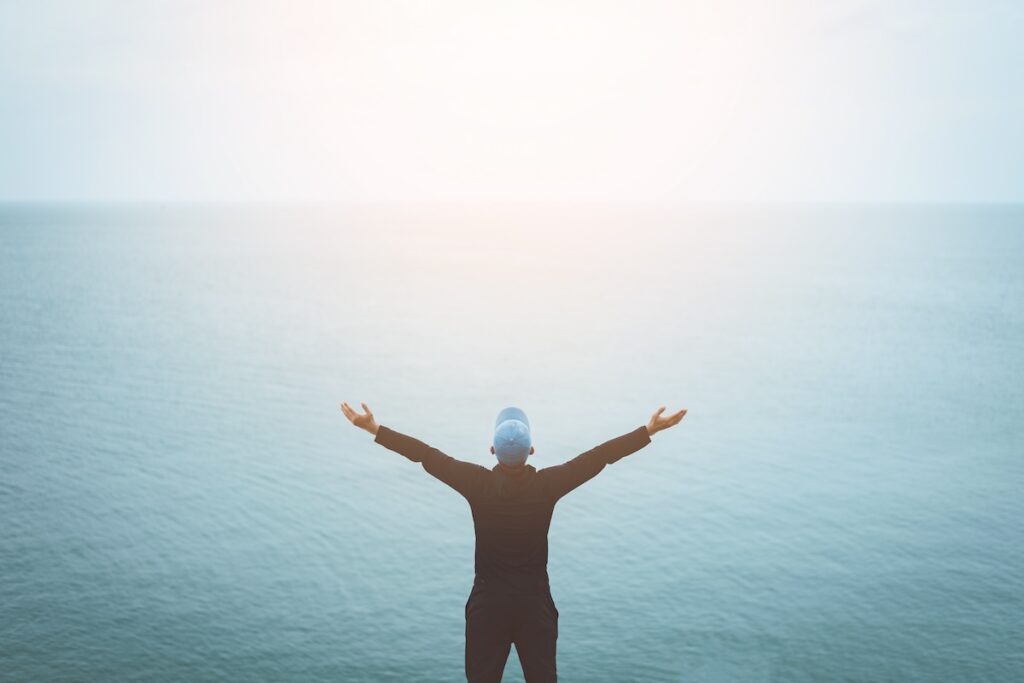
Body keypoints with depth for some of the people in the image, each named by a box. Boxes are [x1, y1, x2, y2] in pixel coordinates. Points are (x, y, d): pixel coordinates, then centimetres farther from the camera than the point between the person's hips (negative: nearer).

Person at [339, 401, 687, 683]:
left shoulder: (477, 483, -14)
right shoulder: (548, 484, -14)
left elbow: (425, 454, -10)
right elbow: (601, 455, -10)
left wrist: (373, 428, -4)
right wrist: (652, 428, -5)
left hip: (487, 603, 0)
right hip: (535, 602, 0)